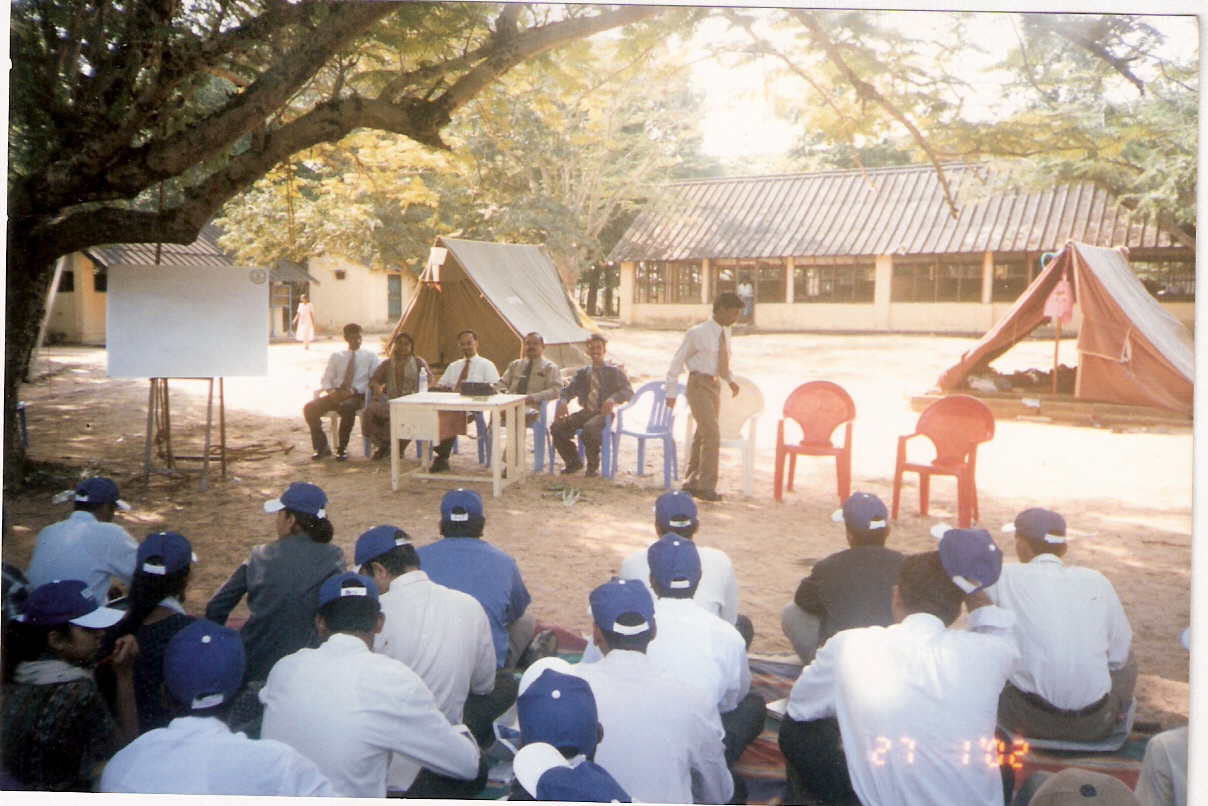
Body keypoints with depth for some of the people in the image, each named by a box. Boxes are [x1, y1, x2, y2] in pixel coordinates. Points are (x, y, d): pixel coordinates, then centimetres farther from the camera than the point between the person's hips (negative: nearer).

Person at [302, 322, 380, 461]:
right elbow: (325, 379, 12)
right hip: (335, 394, 4)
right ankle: (322, 447, -7)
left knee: (347, 408, -39)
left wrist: (352, 391, -17)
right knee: (309, 408, -22)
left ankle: (342, 449, -22)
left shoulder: (370, 356, 8)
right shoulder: (336, 356, 17)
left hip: (357, 395, -3)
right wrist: (330, 391, -13)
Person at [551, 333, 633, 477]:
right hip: (585, 412, 5)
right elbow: (568, 389, 10)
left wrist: (613, 399, -26)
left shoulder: (614, 372, 9)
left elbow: (628, 391, -5)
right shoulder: (582, 372, 20)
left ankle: (593, 465, -14)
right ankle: (573, 463, 1)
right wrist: (563, 401, -14)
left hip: (603, 413, -4)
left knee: (590, 428, -38)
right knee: (557, 427, -19)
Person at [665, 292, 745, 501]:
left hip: (715, 385, 8)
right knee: (712, 434, -13)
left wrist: (730, 380, 10)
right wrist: (671, 392, -9)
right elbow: (677, 361, -8)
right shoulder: (697, 333, -13)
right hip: (699, 385, -8)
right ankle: (706, 486, -6)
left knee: (702, 435, 13)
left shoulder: (726, 333, 8)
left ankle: (691, 482, 24)